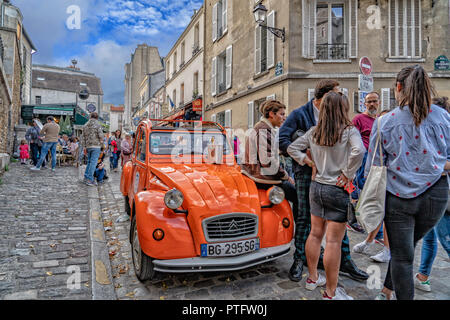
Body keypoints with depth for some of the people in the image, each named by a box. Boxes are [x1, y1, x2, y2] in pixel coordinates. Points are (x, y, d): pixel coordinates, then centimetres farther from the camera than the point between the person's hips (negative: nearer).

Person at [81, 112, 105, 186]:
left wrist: (84, 147, 16)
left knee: (89, 162, 18)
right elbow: (100, 135, -13)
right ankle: (89, 179, -7)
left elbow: (83, 137, 12)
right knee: (93, 162, -5)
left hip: (88, 146, 6)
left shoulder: (85, 125, 12)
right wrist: (101, 141, 8)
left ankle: (86, 177, 19)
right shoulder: (98, 124, -6)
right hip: (96, 146, -6)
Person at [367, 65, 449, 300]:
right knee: (408, 246, 22)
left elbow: (373, 168, -3)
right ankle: (387, 290, 39)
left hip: (397, 197, -3)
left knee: (401, 256, 10)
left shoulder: (384, 123, -7)